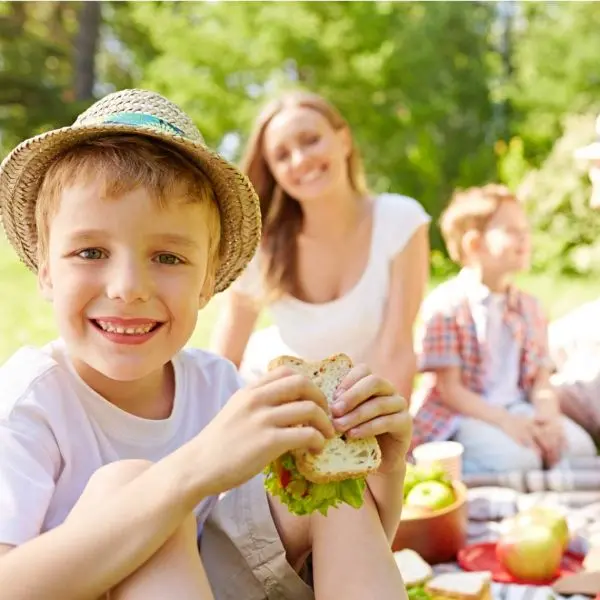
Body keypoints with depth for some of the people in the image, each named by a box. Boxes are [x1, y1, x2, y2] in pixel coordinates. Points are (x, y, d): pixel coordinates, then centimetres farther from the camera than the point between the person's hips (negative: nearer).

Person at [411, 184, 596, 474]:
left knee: (578, 447, -19)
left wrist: (548, 417, -16)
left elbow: (541, 381, 7)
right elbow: (449, 390, -12)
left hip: (517, 409, 6)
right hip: (459, 416, -6)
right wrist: (505, 421, -24)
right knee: (516, 459, -32)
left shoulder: (529, 307, 11)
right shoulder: (445, 305, -9)